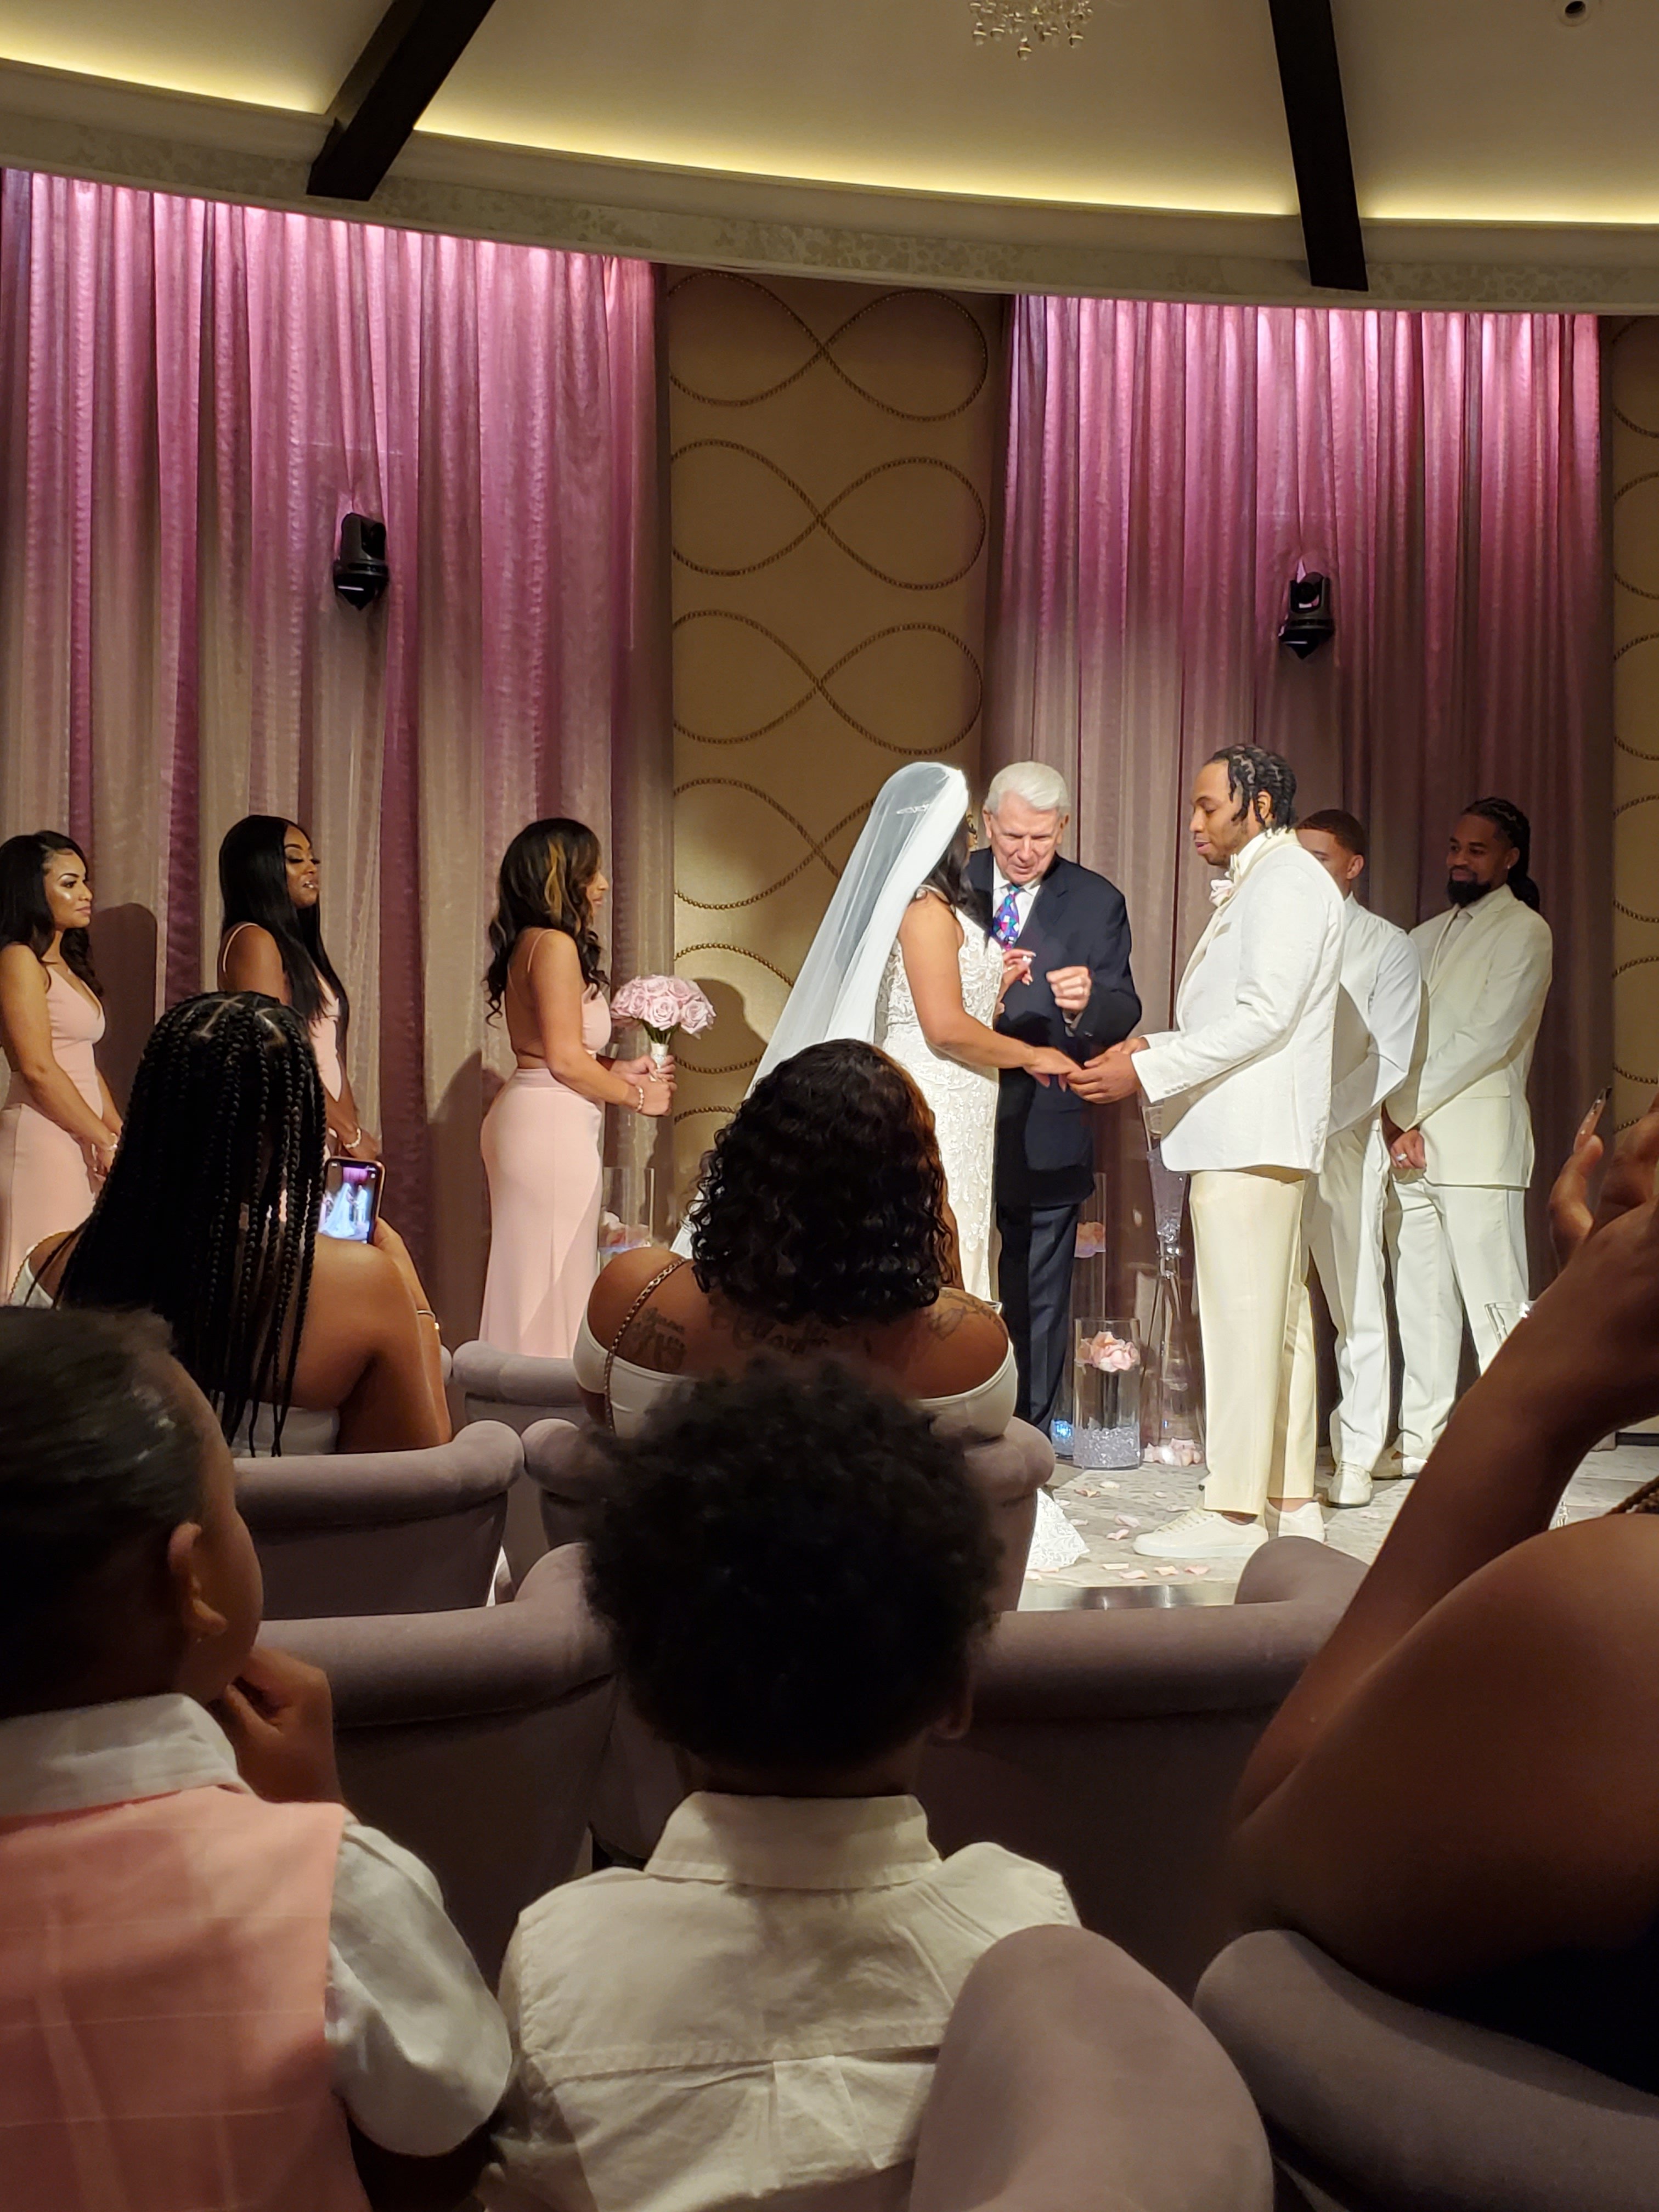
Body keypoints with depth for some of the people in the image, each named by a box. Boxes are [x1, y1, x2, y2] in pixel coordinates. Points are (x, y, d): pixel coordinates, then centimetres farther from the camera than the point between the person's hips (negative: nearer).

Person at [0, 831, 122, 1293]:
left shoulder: (69, 966, 19)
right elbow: (38, 1069, -15)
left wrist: (120, 1136, 8)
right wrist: (105, 1142, -12)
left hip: (80, 1144, 8)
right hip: (43, 1139, -8)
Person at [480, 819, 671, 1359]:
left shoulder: (527, 944, 14)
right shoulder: (556, 945, -13)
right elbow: (565, 1059, -16)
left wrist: (617, 1070, 14)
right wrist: (636, 1096, -4)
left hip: (531, 1118, 9)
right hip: (551, 1126, -9)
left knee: (529, 1284, 13)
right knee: (552, 1286, -3)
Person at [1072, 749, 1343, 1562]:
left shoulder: (1286, 881, -9)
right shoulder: (1253, 886, 23)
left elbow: (1262, 1015, -19)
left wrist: (1148, 1070, -18)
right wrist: (1152, 1048, 10)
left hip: (1251, 1137, -10)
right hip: (1244, 1135, 10)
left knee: (1242, 1320, -9)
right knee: (1278, 1319, 11)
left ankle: (1234, 1511, -6)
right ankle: (1289, 1501, 17)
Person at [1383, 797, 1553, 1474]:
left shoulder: (1524, 931, 2)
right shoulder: (1428, 936, 23)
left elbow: (1489, 1038, -9)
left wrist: (1411, 1106, -10)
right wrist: (1394, 1115, -4)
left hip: (1477, 1136, -6)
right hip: (1409, 1138, 6)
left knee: (1492, 1298, -9)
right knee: (1421, 1297, 6)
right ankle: (1421, 1438, 11)